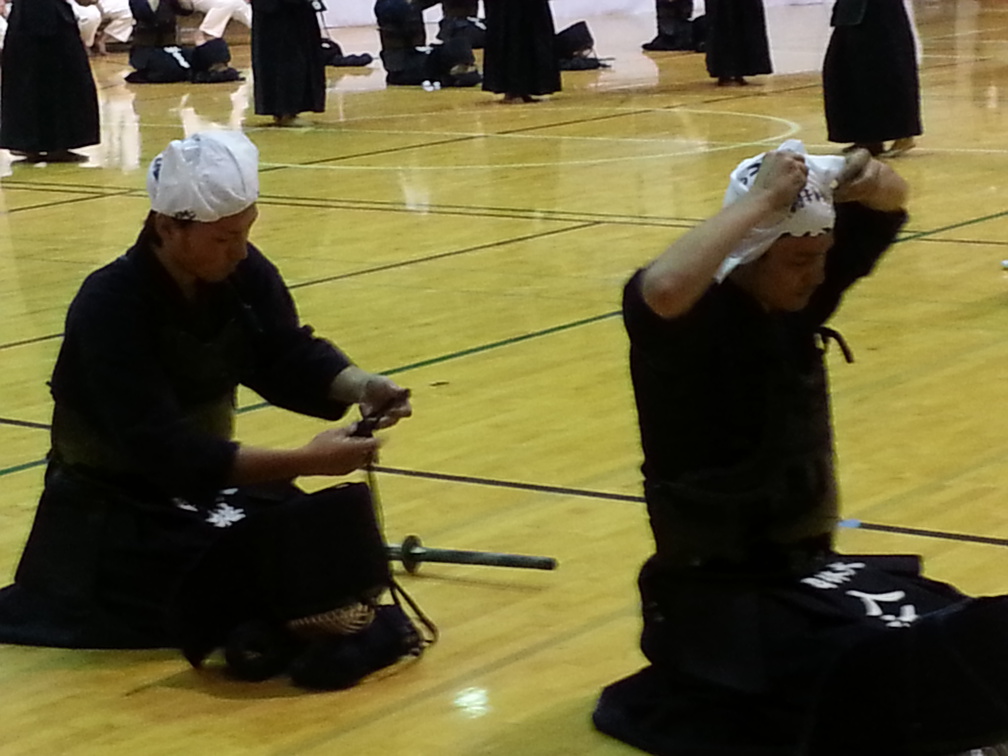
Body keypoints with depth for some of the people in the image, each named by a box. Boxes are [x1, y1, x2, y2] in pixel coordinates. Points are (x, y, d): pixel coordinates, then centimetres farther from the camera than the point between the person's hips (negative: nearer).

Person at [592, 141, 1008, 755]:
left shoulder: (797, 296, 2)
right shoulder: (693, 317, -18)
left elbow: (892, 203, 12)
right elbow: (662, 289, -44)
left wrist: (867, 179, -13)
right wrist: (760, 198, -34)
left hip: (804, 562, 7)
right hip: (717, 587, -7)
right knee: (873, 667, -29)